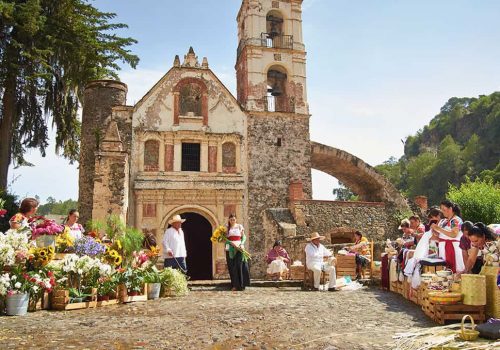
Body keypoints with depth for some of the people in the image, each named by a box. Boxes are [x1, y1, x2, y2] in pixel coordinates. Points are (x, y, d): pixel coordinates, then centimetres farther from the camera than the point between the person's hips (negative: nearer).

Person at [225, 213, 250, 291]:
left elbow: (244, 236, 6)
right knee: (232, 267, -1)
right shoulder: (226, 228, 9)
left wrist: (242, 244, -12)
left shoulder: (240, 226, 8)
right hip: (230, 249, 1)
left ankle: (240, 285, -3)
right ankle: (234, 285, 3)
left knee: (239, 266, -7)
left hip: (239, 248, -1)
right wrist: (232, 243, -15)